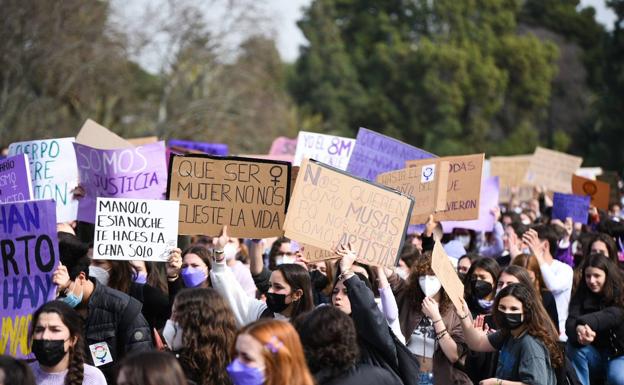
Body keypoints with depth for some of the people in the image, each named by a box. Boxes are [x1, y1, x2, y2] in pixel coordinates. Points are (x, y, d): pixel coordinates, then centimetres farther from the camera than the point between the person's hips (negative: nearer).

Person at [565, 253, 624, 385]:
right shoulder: (581, 296, -4)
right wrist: (578, 330, -50)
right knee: (573, 346, -28)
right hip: (594, 354, 3)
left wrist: (583, 323, -54)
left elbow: (611, 316, -33)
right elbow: (570, 323, -23)